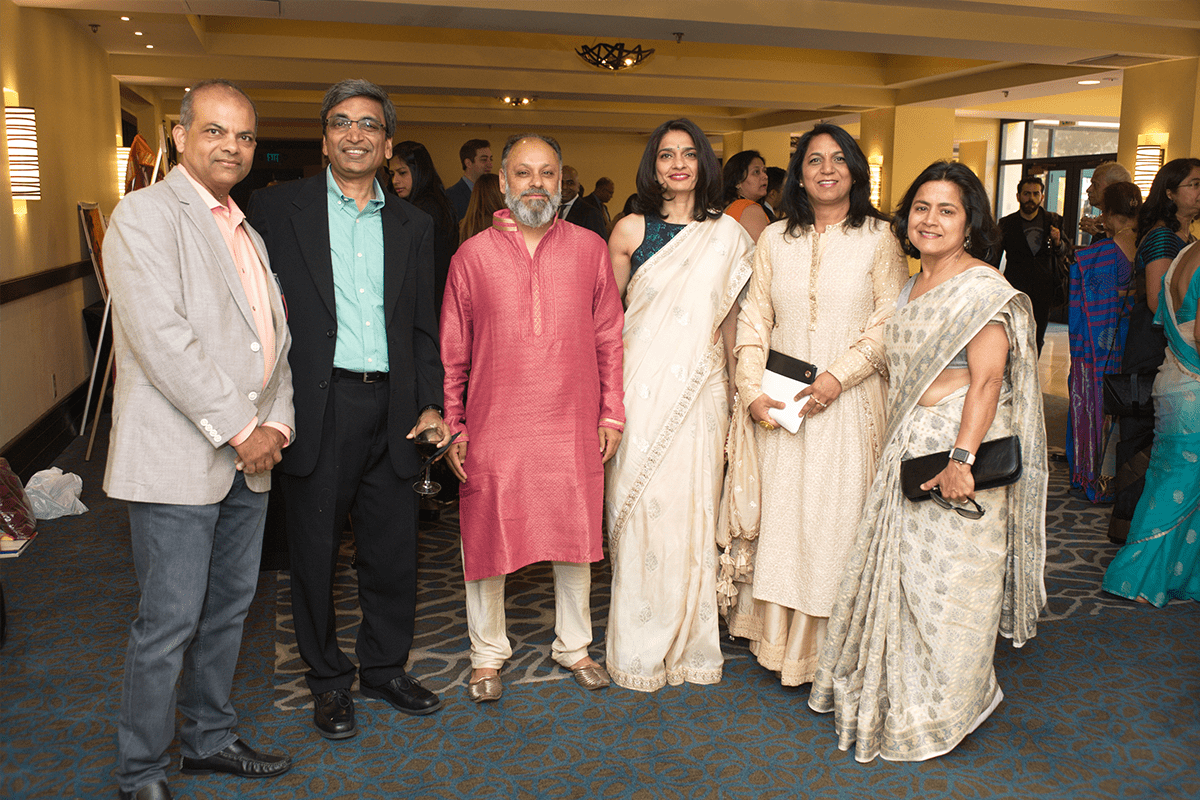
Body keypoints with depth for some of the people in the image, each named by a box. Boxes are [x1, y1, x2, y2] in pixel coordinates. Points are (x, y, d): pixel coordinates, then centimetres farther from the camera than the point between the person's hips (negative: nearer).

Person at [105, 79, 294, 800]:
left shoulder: (248, 234, 18)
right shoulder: (146, 214, -7)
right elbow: (161, 336, -18)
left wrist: (277, 423, 0)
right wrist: (238, 429, -16)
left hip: (248, 457, 8)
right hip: (180, 457, -7)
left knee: (229, 607, 16)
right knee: (170, 620, -1)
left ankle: (210, 738, 32)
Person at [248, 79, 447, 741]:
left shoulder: (412, 225, 12)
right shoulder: (277, 208, 2)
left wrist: (431, 403, 4)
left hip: (389, 408, 3)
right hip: (317, 409, -3)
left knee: (393, 551, 10)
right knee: (316, 551, 9)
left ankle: (385, 668, 31)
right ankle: (328, 680, 27)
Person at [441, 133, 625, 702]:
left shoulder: (589, 249, 4)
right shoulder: (472, 256, 1)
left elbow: (609, 339, 6)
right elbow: (452, 352, 4)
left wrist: (611, 414, 3)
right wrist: (452, 426, 1)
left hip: (573, 427, 1)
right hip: (493, 427, -1)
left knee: (576, 538, 12)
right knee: (487, 542, 9)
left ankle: (573, 645, 33)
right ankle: (488, 653, 30)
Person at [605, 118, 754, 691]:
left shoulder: (728, 234, 7)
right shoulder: (631, 230, 1)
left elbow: (729, 317, 12)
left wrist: (739, 389, 12)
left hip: (700, 389, 2)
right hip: (641, 385, -1)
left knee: (693, 508, 6)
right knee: (640, 507, 1)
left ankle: (690, 640, 23)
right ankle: (640, 646, 16)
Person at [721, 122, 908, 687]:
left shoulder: (879, 238, 1)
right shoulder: (775, 239, 8)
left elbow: (891, 323, -4)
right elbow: (753, 320, 6)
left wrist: (838, 375, -15)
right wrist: (752, 391, -6)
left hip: (848, 402, -2)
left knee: (836, 517, 1)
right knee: (779, 514, 7)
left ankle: (830, 646, 14)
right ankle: (779, 636, 20)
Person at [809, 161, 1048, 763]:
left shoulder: (984, 288, -11)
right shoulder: (911, 287, 14)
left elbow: (987, 381, -18)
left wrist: (961, 457, -26)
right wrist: (893, 448, 14)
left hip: (960, 448, -8)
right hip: (908, 447, 8)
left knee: (947, 578, 3)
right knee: (900, 572, 14)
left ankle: (940, 715, 22)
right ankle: (895, 695, 31)